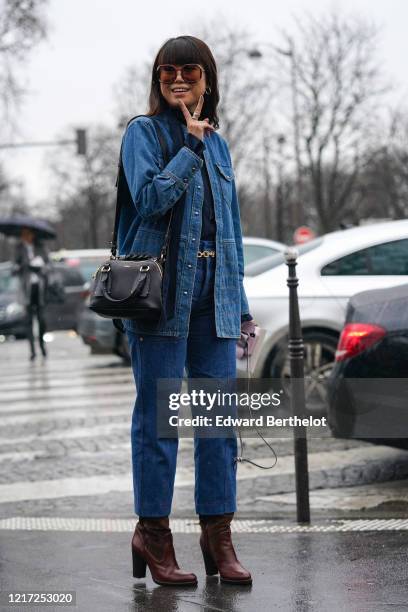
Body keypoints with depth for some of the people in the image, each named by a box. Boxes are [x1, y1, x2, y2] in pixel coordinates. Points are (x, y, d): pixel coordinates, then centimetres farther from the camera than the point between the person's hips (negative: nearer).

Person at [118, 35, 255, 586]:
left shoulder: (217, 143, 19)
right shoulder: (143, 132, 3)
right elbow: (150, 197, -15)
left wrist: (239, 300, 16)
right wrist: (190, 144, -8)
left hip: (214, 293, 5)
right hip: (162, 290, -5)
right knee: (157, 416, -1)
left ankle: (218, 533, 9)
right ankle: (152, 531, 8)